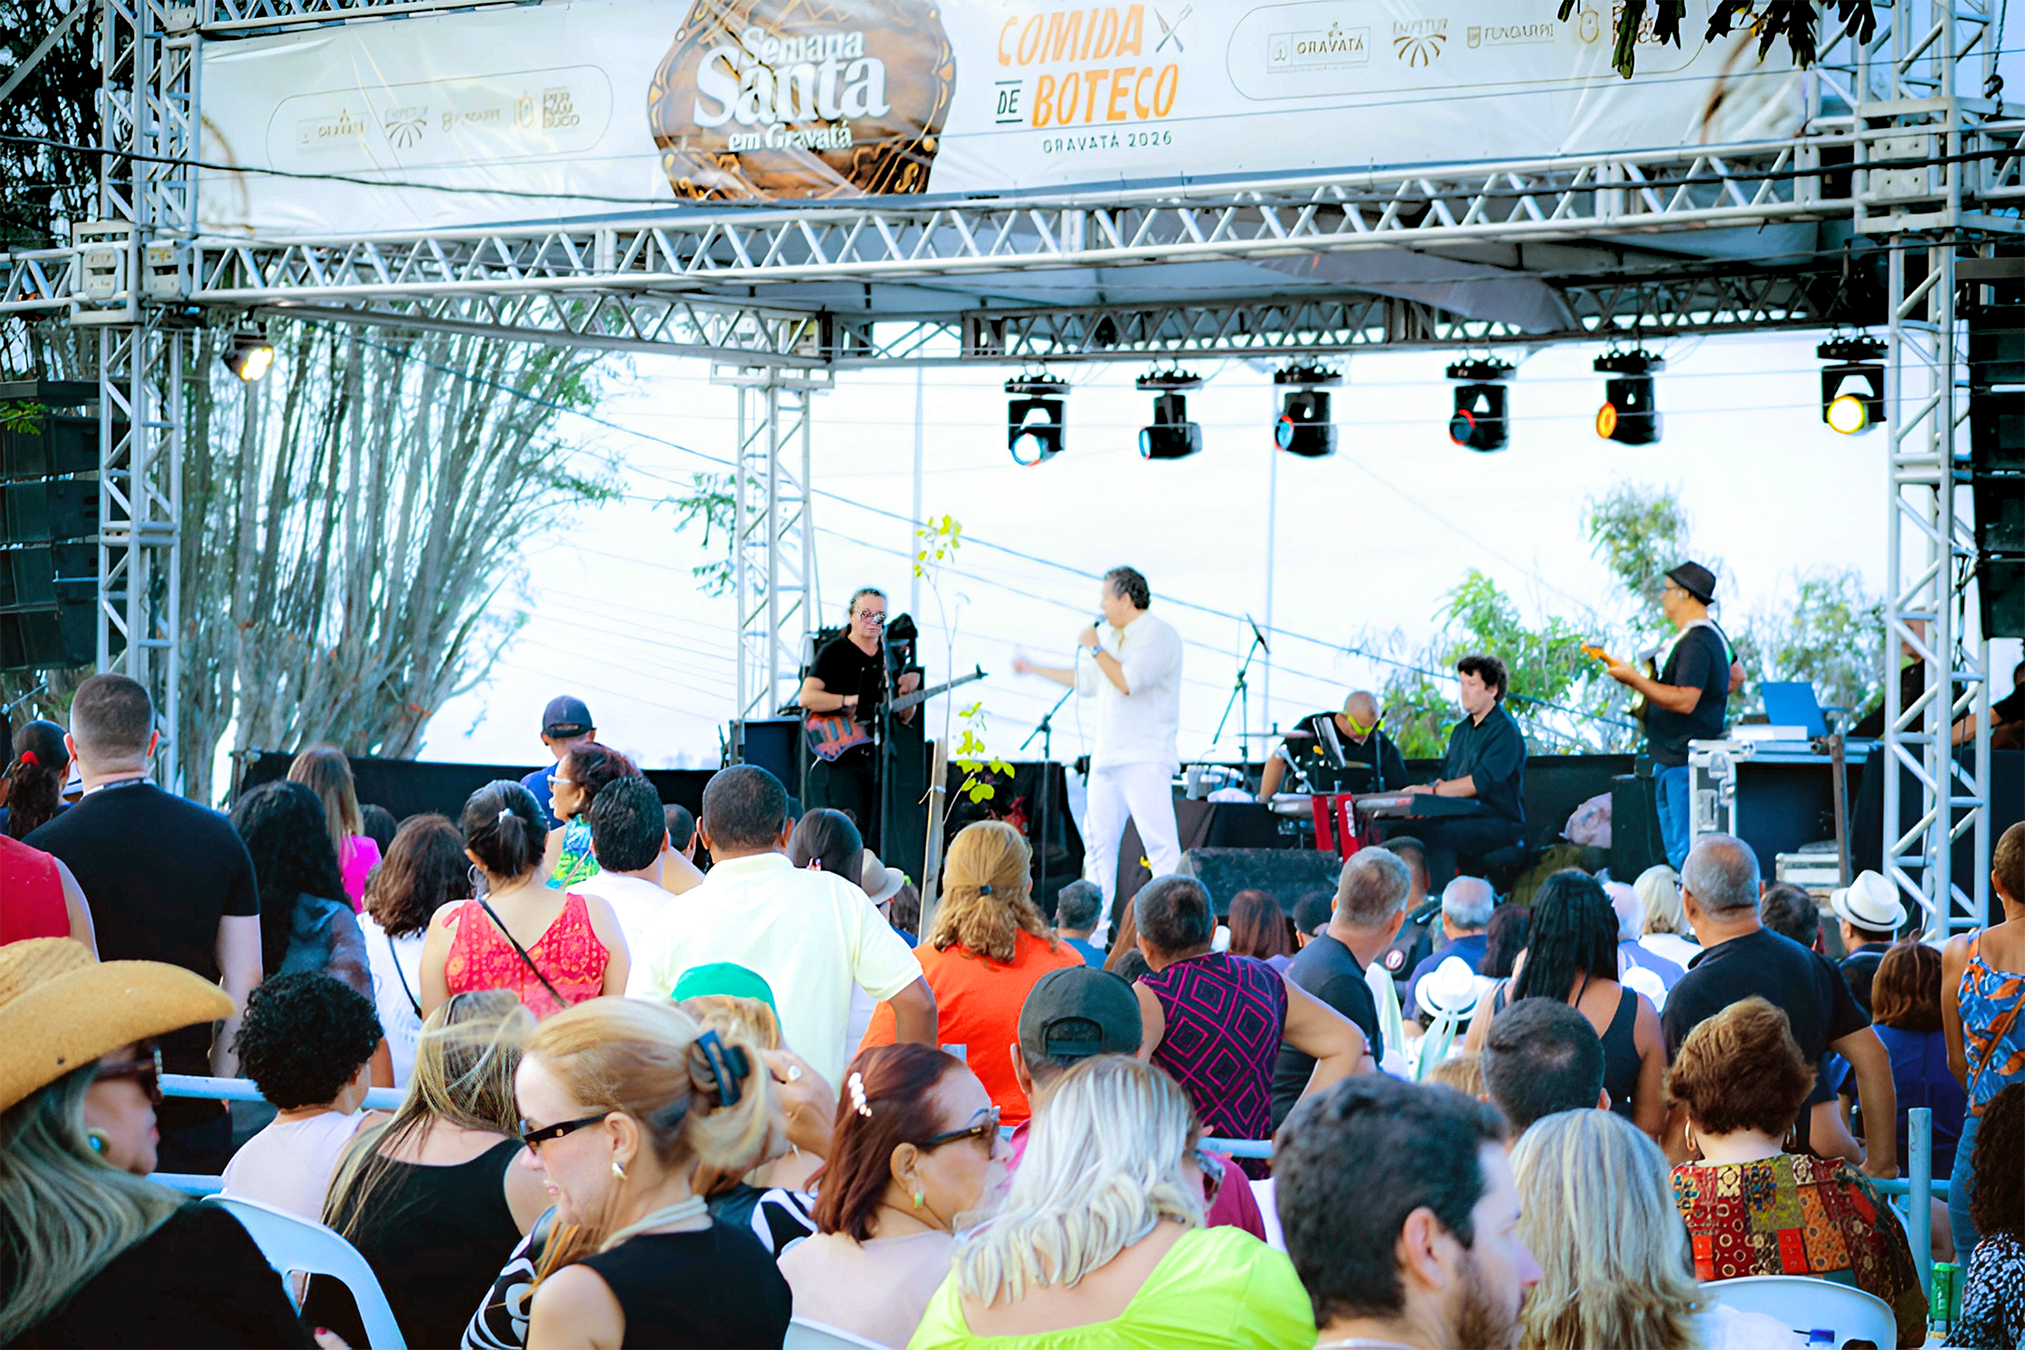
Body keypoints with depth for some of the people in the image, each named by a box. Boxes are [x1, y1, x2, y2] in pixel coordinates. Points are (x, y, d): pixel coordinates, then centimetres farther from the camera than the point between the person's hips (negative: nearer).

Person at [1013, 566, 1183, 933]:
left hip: (1145, 760, -9)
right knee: (1098, 838, 7)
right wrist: (1034, 669, 35)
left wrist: (1095, 648, -11)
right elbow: (1087, 681, 31)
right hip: (1107, 757, 9)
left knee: (1159, 841, -14)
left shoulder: (1158, 635, -9)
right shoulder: (1112, 635, 18)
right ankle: (1095, 927, 11)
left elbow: (1128, 682, -22)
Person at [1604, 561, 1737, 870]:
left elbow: (1684, 701, -28)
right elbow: (1736, 677, 28)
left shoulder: (1695, 643, -20)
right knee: (1675, 850, 14)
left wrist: (1634, 679, -23)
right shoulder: (1710, 633, 15)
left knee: (1686, 853, -12)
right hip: (1671, 759, 11)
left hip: (1684, 763, -11)